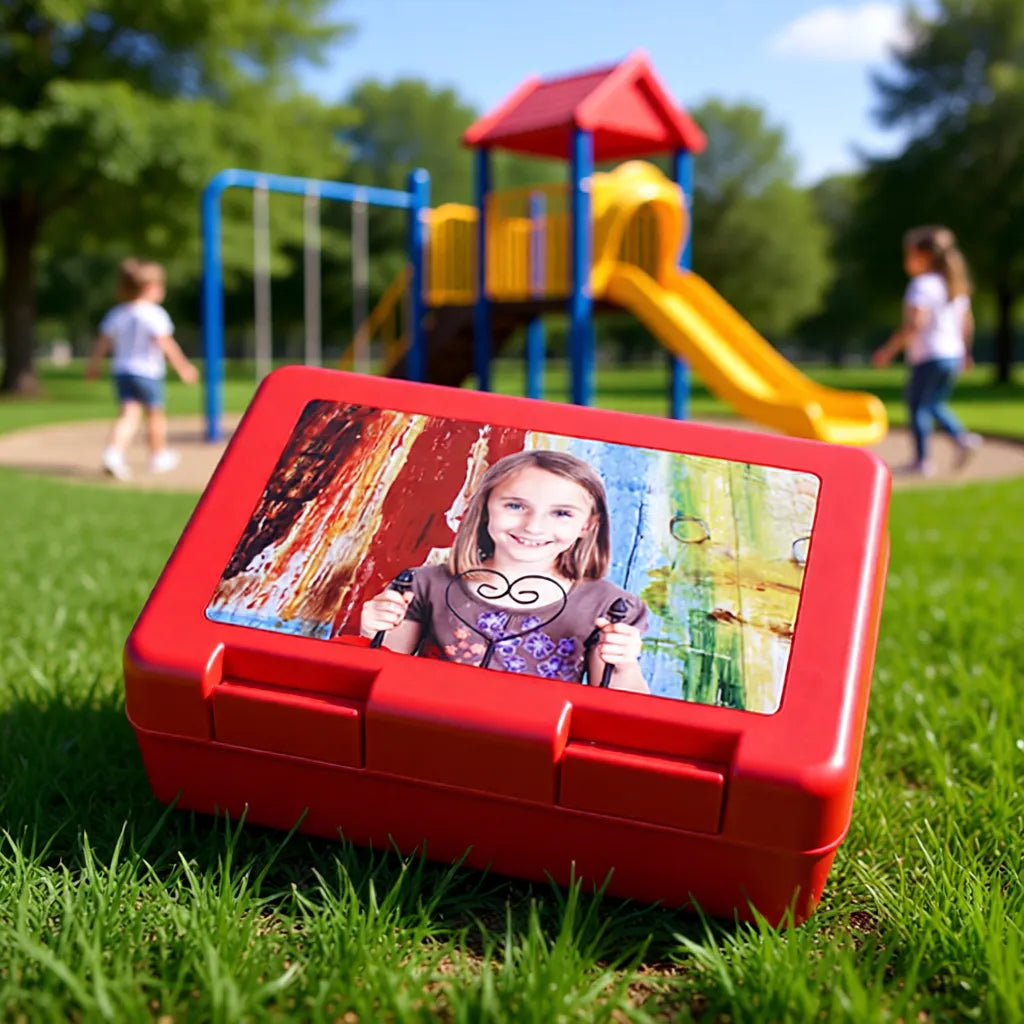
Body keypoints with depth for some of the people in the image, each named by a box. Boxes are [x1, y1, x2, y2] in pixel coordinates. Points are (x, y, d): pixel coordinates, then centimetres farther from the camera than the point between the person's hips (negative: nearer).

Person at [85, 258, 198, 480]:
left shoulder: (116, 313, 8)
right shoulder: (155, 314, -12)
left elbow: (103, 342, 11)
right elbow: (166, 344, -18)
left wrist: (93, 365, 22)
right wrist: (184, 367, -12)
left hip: (121, 369, 5)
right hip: (148, 371, -5)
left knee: (129, 414, 0)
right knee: (155, 414, 12)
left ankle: (114, 452, -21)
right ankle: (159, 456, 26)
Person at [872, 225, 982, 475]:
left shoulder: (921, 285, -14)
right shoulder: (955, 284, 12)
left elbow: (914, 324, -23)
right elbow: (967, 322, 17)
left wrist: (889, 350, -18)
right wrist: (965, 352, 28)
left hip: (928, 357, -8)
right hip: (953, 353, 8)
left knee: (917, 405, 2)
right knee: (935, 403, 22)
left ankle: (922, 460, 2)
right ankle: (961, 436, 4)